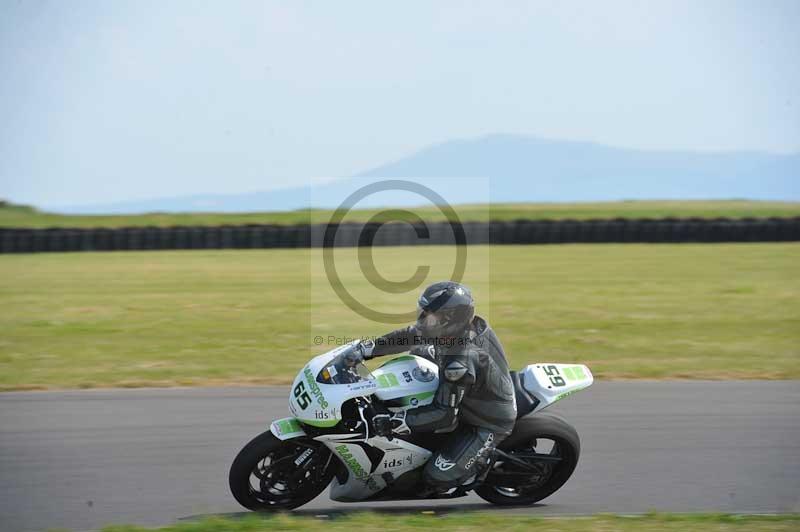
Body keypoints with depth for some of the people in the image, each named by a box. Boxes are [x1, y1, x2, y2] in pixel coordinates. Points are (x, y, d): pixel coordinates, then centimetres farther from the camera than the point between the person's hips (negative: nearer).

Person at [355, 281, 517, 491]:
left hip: (486, 425, -9)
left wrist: (394, 422, -37)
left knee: (437, 478, -13)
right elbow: (410, 335, -1)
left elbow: (444, 414, -34)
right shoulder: (458, 326, -14)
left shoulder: (460, 364, -39)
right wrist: (367, 349, -3)